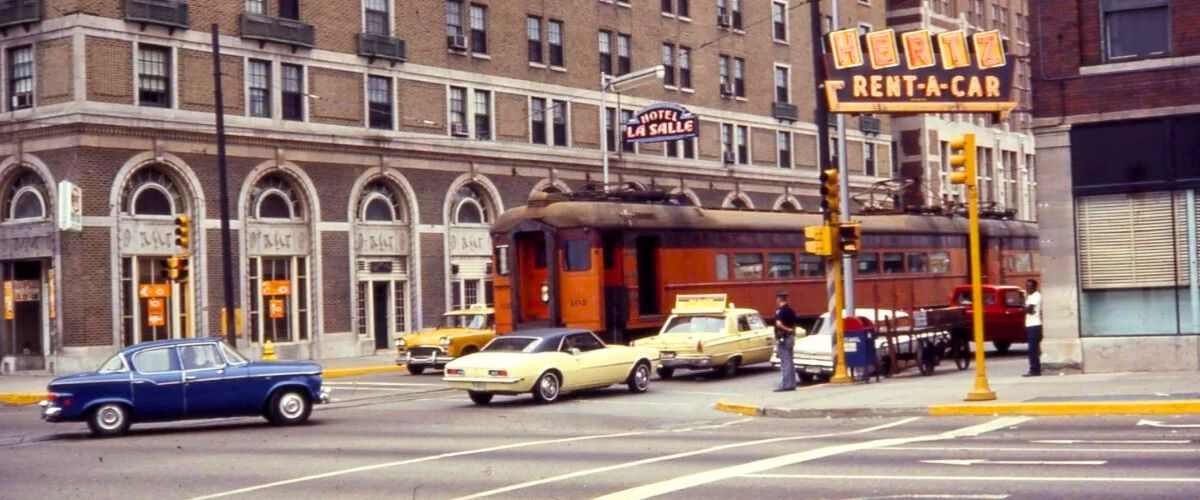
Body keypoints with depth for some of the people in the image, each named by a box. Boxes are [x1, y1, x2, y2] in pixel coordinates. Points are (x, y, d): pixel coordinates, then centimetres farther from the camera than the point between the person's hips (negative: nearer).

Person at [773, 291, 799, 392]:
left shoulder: (779, 311, -14)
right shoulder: (791, 310, 12)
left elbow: (779, 324, -28)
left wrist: (787, 330, -15)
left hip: (782, 338, -8)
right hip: (790, 338, 8)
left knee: (785, 362, -8)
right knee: (790, 362, 13)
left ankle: (784, 385, -8)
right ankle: (791, 384, 16)